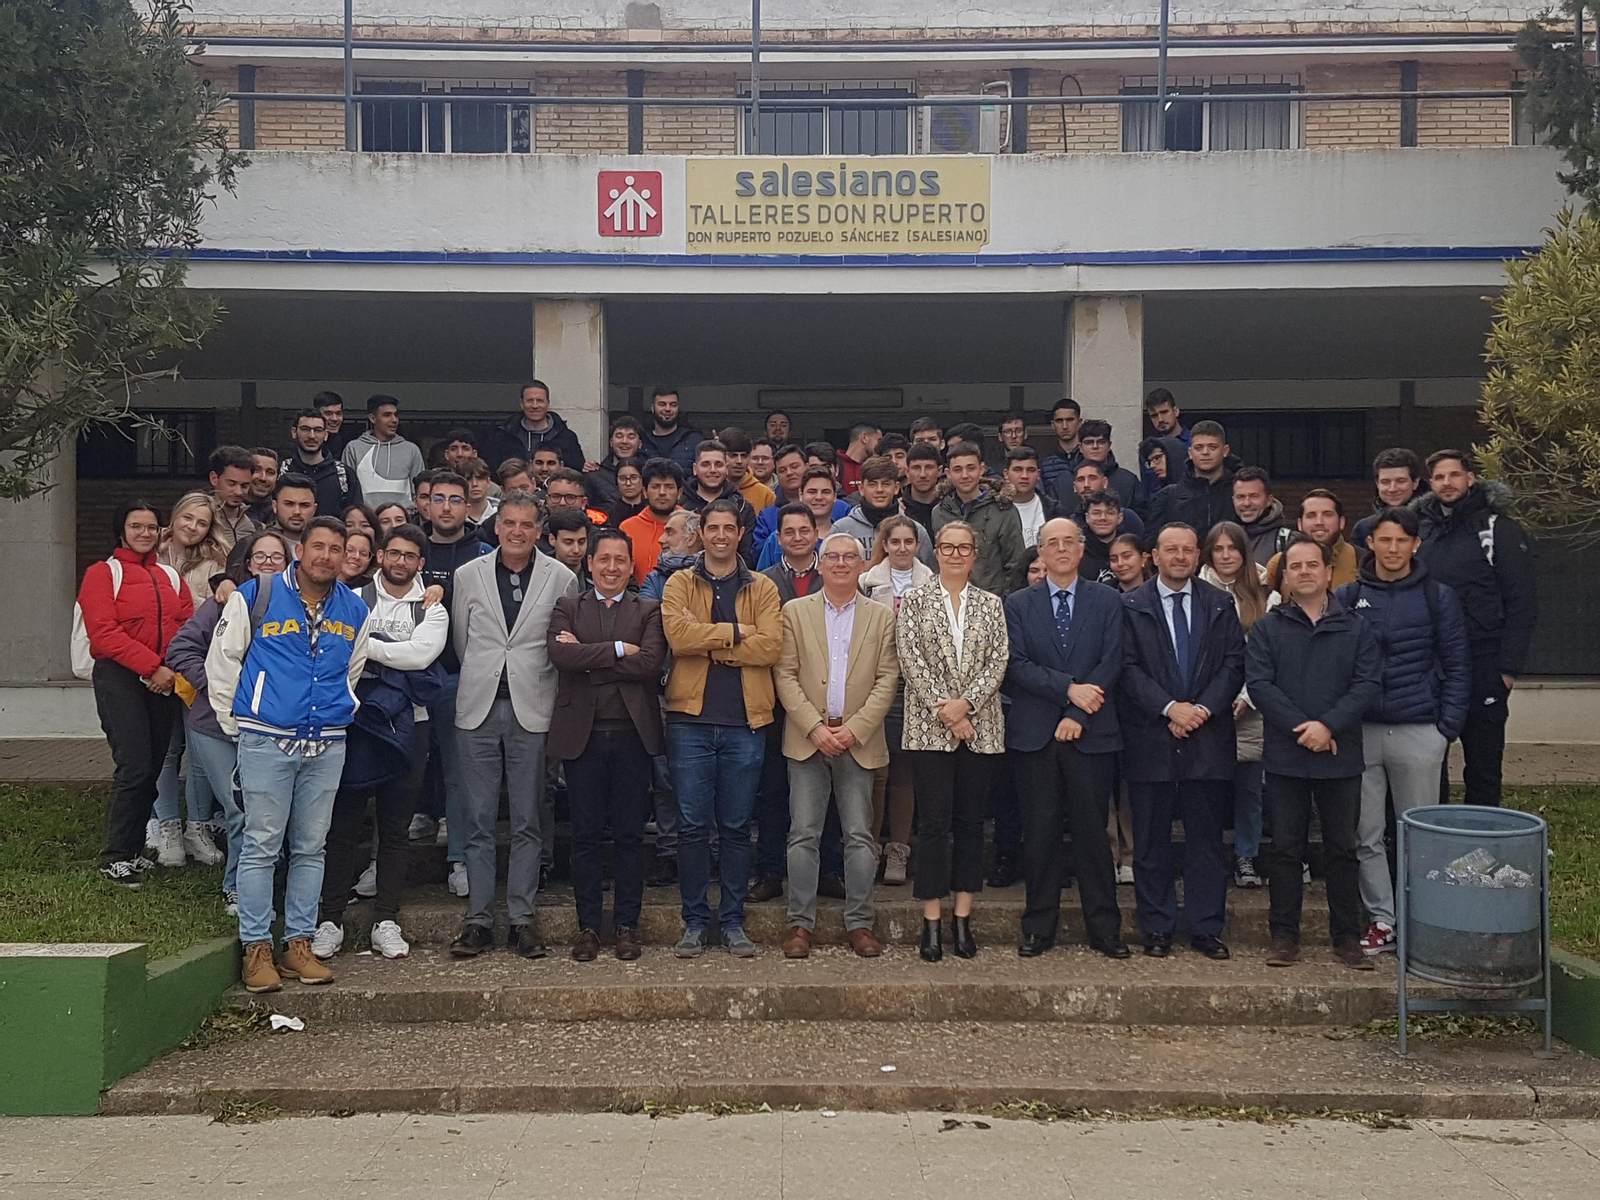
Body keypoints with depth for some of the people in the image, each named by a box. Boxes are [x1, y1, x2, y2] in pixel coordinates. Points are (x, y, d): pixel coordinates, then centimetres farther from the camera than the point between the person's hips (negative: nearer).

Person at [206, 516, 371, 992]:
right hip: (267, 740, -4)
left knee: (310, 847, 9)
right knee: (261, 845, -2)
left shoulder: (354, 610, 9)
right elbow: (222, 660, 2)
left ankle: (298, 943, 17)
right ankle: (256, 948, 6)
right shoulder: (255, 596, -4)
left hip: (327, 746, 4)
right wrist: (234, 723, 5)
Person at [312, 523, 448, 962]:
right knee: (342, 826, 0)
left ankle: (386, 921, 14)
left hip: (406, 727, 1)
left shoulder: (432, 611, 9)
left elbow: (422, 653, -11)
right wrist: (394, 659, -14)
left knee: (395, 828, 6)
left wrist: (365, 646, -12)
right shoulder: (353, 601, 8)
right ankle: (330, 920, 8)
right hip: (353, 722, -1)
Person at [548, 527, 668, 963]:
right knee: (585, 835, 5)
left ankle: (627, 926, 14)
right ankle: (588, 926, 15)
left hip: (632, 734, 0)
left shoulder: (649, 611, 8)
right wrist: (617, 649, -10)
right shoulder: (567, 608, 11)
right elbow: (560, 654, -9)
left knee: (629, 835, 5)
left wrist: (588, 657, -8)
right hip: (582, 734, 0)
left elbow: (650, 663, -10)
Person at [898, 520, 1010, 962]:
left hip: (981, 727, 2)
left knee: (971, 821, 6)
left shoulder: (991, 604, 11)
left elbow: (997, 661, 1)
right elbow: (911, 661, -4)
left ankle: (963, 918, 13)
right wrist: (943, 710, -13)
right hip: (930, 727, -2)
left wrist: (965, 703, -13)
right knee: (934, 821, -3)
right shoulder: (914, 600, 5)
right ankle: (932, 922, 2)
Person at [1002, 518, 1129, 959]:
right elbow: (1016, 665, -2)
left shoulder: (1107, 601, 8)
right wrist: (1068, 688, -14)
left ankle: (1104, 927, 12)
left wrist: (1077, 715, -11)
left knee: (1092, 831, 3)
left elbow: (1111, 663, -1)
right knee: (1039, 832, 4)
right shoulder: (1018, 604, 9)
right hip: (1035, 735, 0)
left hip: (1091, 733, 0)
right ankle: (1039, 927, 12)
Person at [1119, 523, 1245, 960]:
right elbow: (1128, 668, -4)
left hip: (1209, 738, 2)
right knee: (1151, 841, 4)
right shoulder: (1130, 606, 4)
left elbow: (1234, 664, 5)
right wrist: (1169, 708, -14)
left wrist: (1203, 708, -9)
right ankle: (1157, 929, 13)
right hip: (1150, 740, -1)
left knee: (1207, 838, 5)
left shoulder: (1221, 604, 11)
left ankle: (1206, 929, 13)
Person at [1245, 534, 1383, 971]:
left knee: (1343, 849, 7)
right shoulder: (1267, 628, 6)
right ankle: (1284, 936, 12)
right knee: (1285, 848, 4)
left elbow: (1368, 683, -3)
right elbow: (1258, 683, -5)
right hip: (1284, 758, 0)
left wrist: (1329, 725, -16)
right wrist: (1300, 728, -15)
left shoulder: (1355, 628, 8)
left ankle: (1347, 938, 16)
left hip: (1341, 756, 1)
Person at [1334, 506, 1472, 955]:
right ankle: (1381, 918, 14)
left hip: (1419, 732, -1)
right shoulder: (1347, 597, 5)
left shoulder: (1438, 597, 3)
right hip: (1361, 732, 1)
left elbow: (1457, 666, 4)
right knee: (1367, 835, 4)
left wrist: (1448, 727, -3)